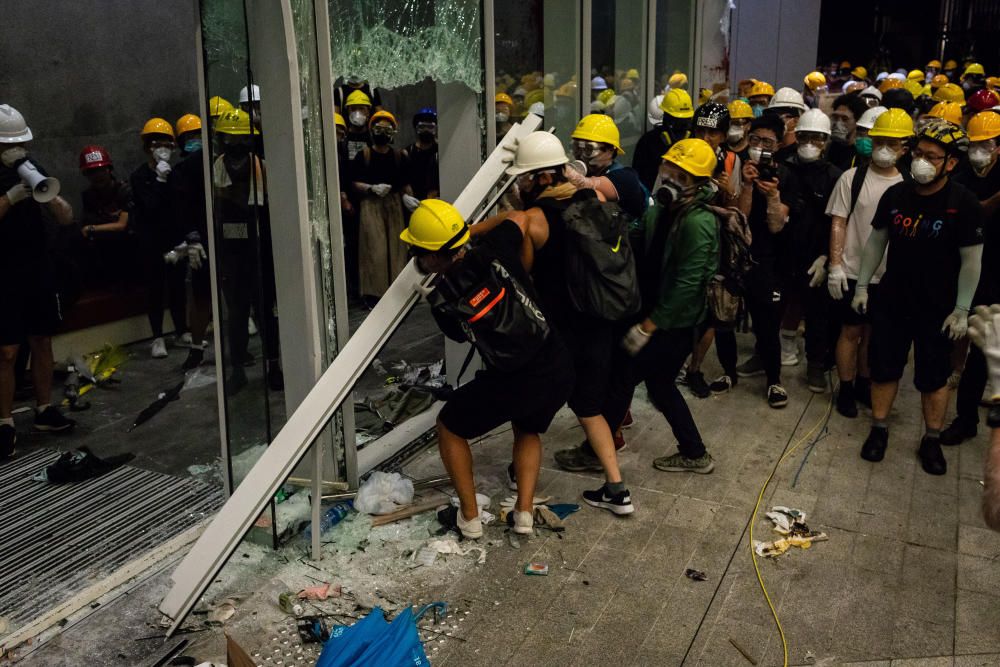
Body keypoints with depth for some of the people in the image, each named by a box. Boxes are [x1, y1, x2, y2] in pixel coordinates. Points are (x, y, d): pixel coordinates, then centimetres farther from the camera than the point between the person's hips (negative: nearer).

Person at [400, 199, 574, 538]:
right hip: (559, 369, 5)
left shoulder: (441, 297, -8)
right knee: (528, 430, 35)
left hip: (513, 383, -4)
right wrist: (477, 229, 27)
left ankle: (470, 517, 25)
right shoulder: (493, 249, -2)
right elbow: (519, 220, 20)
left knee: (449, 426, 22)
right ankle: (525, 512, 23)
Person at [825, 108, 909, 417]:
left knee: (873, 332, 14)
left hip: (888, 275, 3)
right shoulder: (852, 178, -5)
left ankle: (864, 385, 29)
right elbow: (838, 223, -5)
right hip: (853, 271, -2)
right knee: (851, 331, 5)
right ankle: (846, 390, 18)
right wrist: (835, 265, -11)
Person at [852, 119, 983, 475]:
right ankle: (879, 430, 26)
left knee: (934, 378, 9)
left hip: (937, 308, -3)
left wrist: (962, 309, -10)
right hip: (891, 300, 3)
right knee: (883, 368, 10)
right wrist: (862, 286, 7)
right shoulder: (895, 194, -2)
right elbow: (876, 242, 7)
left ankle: (932, 441, 25)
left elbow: (971, 260, -9)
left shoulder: (963, 203, -13)